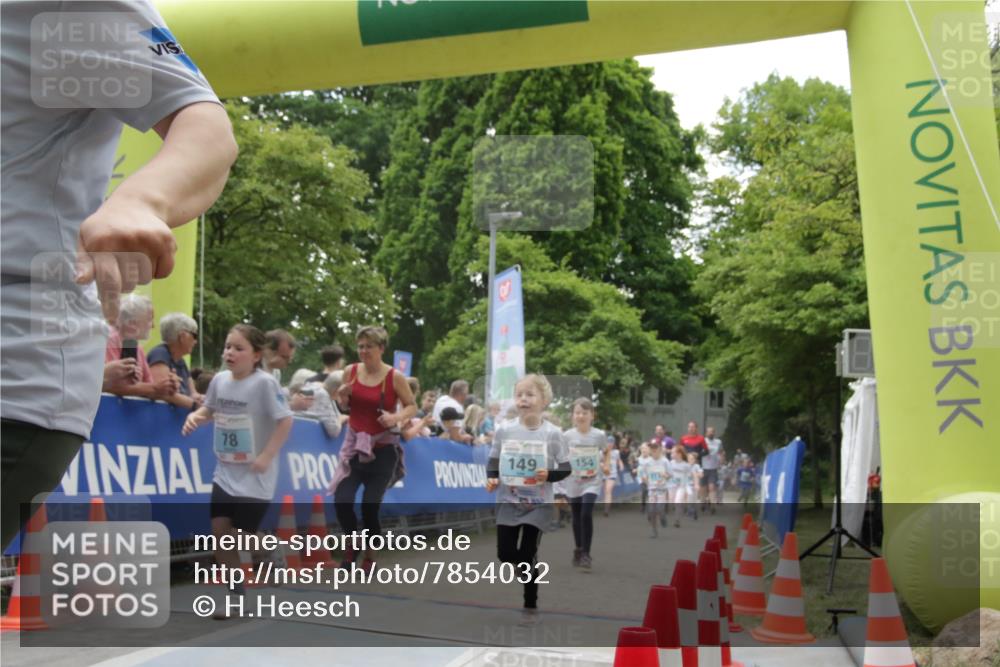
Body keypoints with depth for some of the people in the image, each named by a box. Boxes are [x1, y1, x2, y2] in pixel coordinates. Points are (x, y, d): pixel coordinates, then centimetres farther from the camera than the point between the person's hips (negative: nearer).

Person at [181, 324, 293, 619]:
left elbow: (285, 420, -17)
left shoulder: (264, 383, -18)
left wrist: (267, 456, -21)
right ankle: (238, 595, 23)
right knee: (219, 533, 7)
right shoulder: (219, 379, 1)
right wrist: (194, 416, -5)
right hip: (225, 472, 7)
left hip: (254, 476, -6)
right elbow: (209, 409, 17)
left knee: (244, 536, -1)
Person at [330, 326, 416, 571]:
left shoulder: (395, 377, -10)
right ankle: (352, 546, 21)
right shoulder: (350, 371, 0)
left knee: (370, 506, -5)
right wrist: (342, 396, -10)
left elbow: (412, 406, -2)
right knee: (341, 501, -8)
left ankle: (370, 556, 20)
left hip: (383, 448, -3)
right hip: (355, 444, 3)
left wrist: (396, 417, -21)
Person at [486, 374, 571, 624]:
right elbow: (493, 462, 8)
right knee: (504, 553, 3)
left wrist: (549, 475, -22)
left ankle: (530, 605, 20)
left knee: (528, 555, 1)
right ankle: (528, 572, 37)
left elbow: (566, 468, -3)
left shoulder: (552, 433, -9)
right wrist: (491, 479, -11)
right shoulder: (504, 430, -3)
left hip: (538, 504, -2)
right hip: (508, 501, 3)